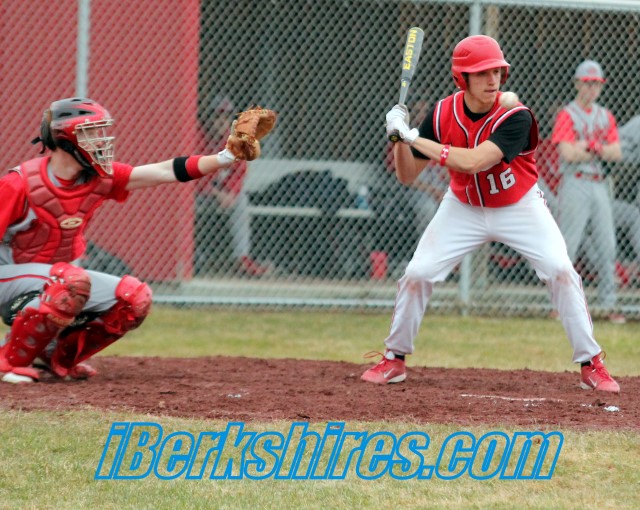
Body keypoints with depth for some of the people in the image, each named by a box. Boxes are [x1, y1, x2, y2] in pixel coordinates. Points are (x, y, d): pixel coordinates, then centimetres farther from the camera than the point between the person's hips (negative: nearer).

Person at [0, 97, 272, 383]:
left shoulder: (100, 177, -5)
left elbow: (165, 172, -9)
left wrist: (224, 158, -19)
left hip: (56, 277, 7)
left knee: (135, 299, -6)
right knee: (74, 283, -36)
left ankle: (59, 354, 8)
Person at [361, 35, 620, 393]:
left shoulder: (515, 117, -27)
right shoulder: (443, 114, -15)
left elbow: (473, 161, -40)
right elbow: (407, 176, -8)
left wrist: (414, 137, -36)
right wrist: (400, 138, -27)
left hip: (519, 208, -3)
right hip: (464, 210, 3)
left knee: (561, 272, -17)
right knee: (417, 274, -7)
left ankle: (592, 365, -6)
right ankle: (394, 360, 12)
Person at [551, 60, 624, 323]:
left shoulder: (606, 117, 15)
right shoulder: (567, 114, -3)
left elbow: (617, 153, 5)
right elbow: (568, 153, -16)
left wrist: (589, 146, -11)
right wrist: (600, 150, -4)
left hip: (601, 186, 6)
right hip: (575, 185, -6)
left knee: (607, 246, 3)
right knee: (567, 244, -8)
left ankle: (609, 305, 8)